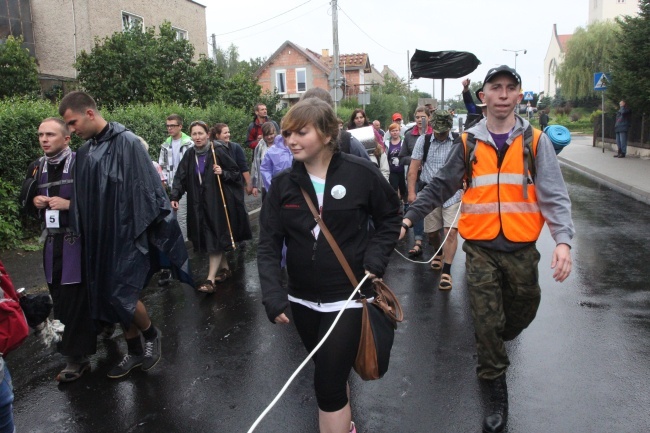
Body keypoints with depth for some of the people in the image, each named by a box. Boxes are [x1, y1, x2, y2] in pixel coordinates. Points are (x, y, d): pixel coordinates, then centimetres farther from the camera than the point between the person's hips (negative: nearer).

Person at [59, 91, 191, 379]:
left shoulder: (127, 143, -13)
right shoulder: (85, 152, 8)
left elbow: (147, 188, -14)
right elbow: (83, 198, 12)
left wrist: (144, 230, -14)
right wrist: (85, 235, 12)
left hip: (128, 234, -7)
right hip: (100, 238, 7)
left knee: (121, 296, -8)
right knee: (111, 296, 12)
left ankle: (151, 335, 21)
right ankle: (134, 352, 29)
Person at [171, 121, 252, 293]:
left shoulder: (218, 151, -10)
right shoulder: (190, 155, 4)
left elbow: (236, 172, -4)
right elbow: (180, 177, 4)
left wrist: (223, 173, -22)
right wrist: (175, 196, -7)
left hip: (218, 201, -6)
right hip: (200, 203, 6)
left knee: (215, 239, -7)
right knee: (208, 238, 12)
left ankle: (211, 279, -7)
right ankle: (225, 268, 28)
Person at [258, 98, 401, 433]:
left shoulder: (361, 174, -12)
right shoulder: (283, 184, -4)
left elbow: (389, 218, 3)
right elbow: (268, 244, -4)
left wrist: (375, 259, -11)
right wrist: (273, 295, -15)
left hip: (347, 296, -4)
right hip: (303, 299, 4)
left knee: (329, 382, -4)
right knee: (330, 375, 21)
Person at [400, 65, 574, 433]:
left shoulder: (536, 141, -1)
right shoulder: (469, 143, 1)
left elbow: (554, 195, -6)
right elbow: (439, 188, 6)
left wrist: (563, 240, -20)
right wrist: (409, 218, -2)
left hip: (522, 248, 1)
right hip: (480, 248, -1)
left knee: (523, 313, 17)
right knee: (487, 321, 2)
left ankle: (493, 345, 51)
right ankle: (497, 390, 21)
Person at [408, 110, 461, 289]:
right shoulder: (423, 141, 2)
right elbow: (413, 168, 0)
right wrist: (411, 192, -6)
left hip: (452, 193, -2)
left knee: (451, 232, -11)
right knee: (432, 231, 15)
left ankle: (446, 272, -5)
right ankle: (438, 253, 46)